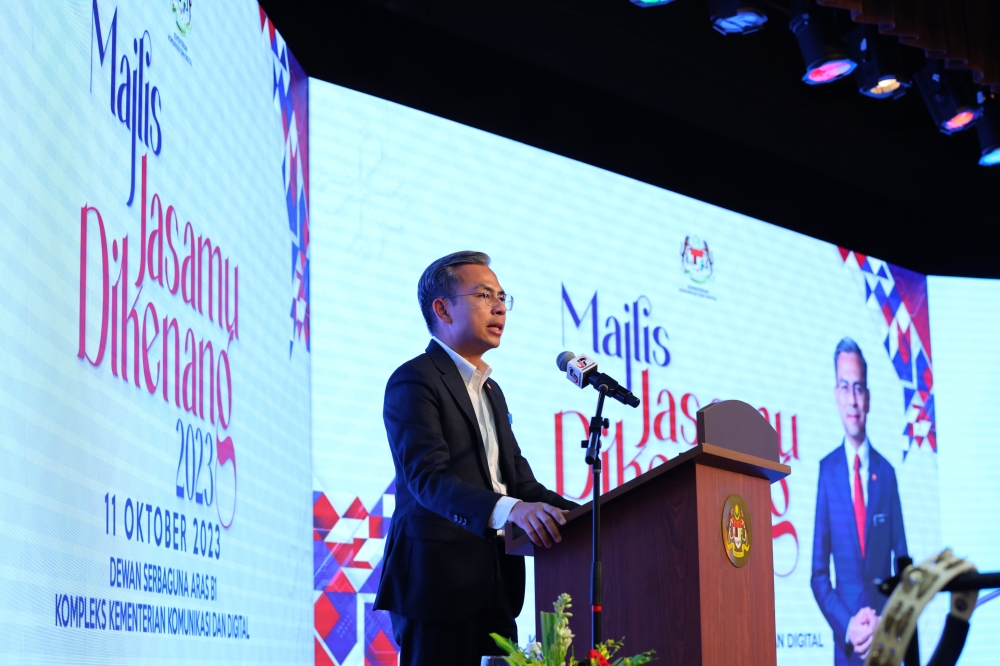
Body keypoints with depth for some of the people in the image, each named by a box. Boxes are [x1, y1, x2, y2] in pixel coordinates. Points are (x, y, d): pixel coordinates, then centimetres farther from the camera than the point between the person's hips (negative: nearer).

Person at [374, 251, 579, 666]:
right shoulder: (414, 381, -5)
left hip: (496, 586, 8)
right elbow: (428, 478, -19)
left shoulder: (491, 391, 24)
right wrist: (510, 509, -35)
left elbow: (519, 480, 17)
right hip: (439, 583, -8)